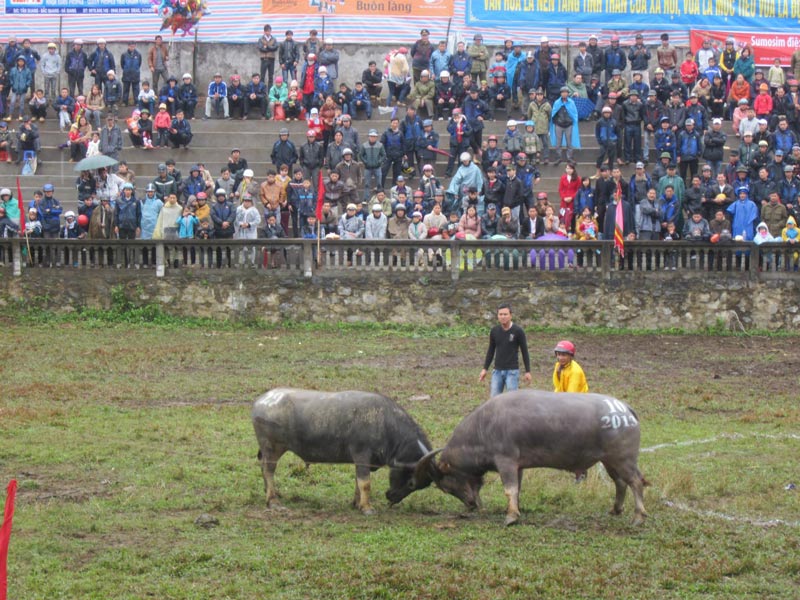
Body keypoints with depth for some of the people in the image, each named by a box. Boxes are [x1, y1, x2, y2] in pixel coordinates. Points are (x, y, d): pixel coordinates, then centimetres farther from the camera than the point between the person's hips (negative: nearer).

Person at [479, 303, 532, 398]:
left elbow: (524, 352, -2)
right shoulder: (494, 331, 4)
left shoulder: (518, 331, -7)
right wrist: (485, 369, 11)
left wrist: (527, 372, -4)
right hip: (497, 371, 4)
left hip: (512, 371, -4)